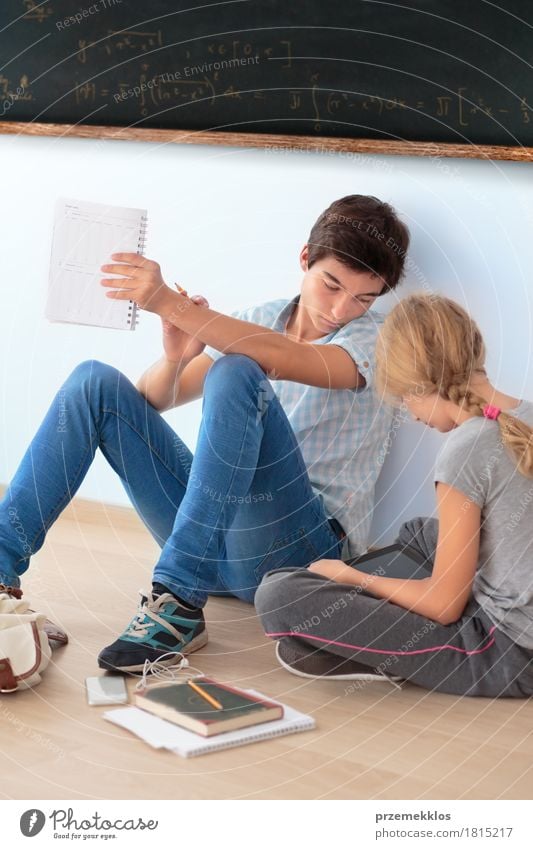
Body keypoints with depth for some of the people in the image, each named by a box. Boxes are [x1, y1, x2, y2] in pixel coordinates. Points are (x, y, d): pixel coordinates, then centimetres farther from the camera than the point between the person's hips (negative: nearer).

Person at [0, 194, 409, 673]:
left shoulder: (375, 340, -4)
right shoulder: (257, 323, 13)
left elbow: (282, 359, -26)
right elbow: (152, 401, 8)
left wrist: (171, 304, -34)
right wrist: (174, 357, -15)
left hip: (301, 548, -5)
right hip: (213, 535, 6)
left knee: (236, 373, -29)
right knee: (96, 383, -6)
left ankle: (180, 606, -34)